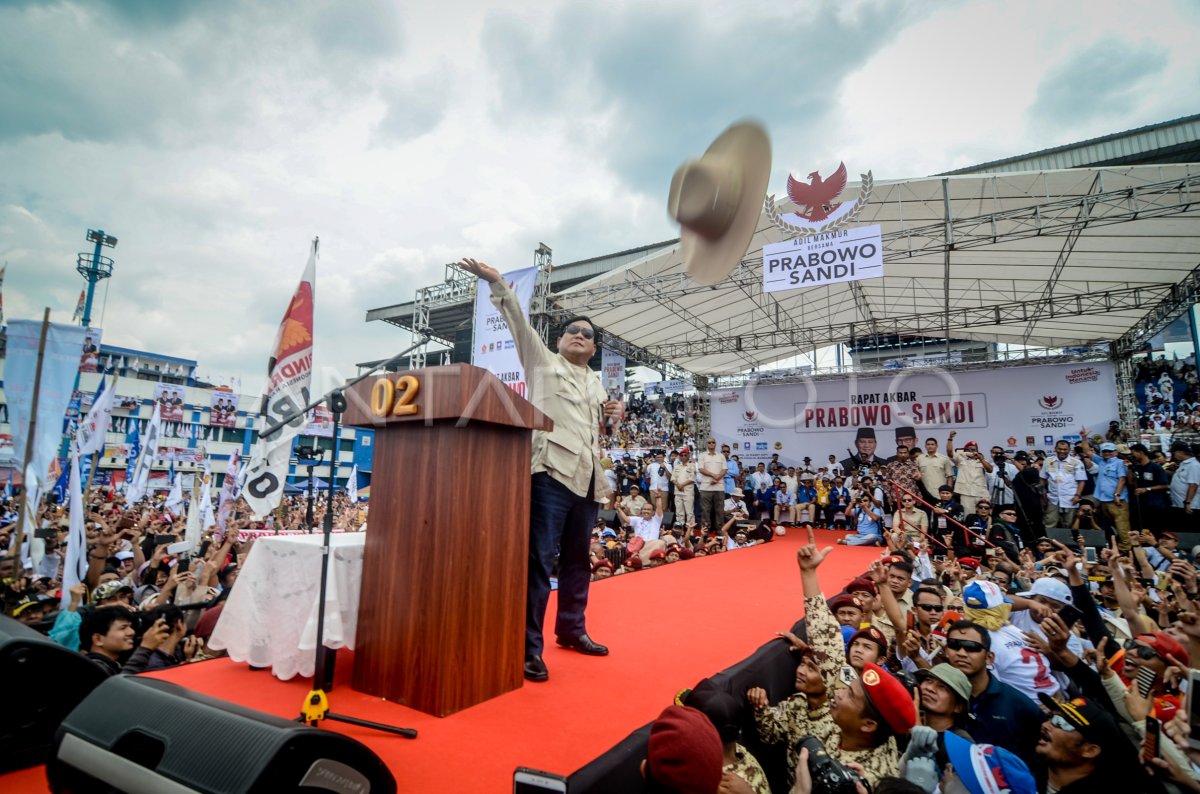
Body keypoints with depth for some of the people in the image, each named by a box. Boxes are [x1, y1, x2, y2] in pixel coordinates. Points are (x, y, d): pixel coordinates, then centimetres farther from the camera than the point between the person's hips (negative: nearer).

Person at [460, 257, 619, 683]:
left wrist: (609, 416, 11)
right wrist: (498, 283, -15)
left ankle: (572, 628, 30)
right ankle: (529, 647, -1)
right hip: (552, 471, -6)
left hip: (588, 477, 7)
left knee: (577, 558, 14)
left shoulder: (596, 385, 23)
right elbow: (520, 322, -5)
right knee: (539, 559, -9)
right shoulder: (543, 361, 8)